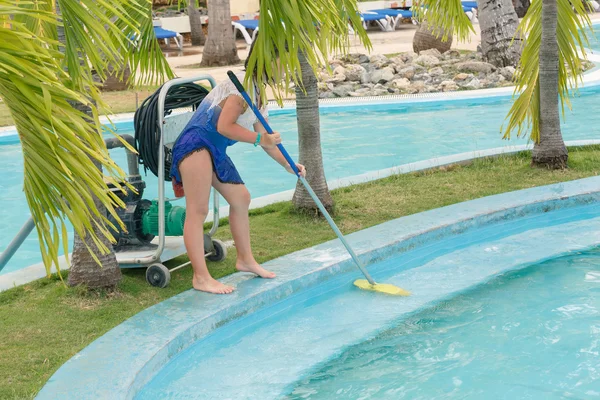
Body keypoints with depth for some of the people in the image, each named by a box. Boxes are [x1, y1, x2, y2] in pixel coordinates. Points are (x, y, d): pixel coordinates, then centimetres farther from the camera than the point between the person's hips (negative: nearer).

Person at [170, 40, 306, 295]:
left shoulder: (258, 95, 18)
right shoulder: (241, 85, -14)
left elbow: (265, 138, 26)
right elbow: (224, 127, -22)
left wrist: (287, 164, 22)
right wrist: (259, 139, -17)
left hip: (215, 151, 11)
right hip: (196, 144, -11)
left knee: (241, 198, 17)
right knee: (198, 211, -11)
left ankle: (245, 259, 33)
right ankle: (201, 277, -13)